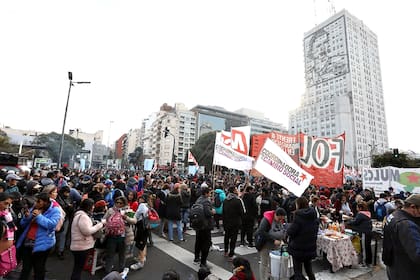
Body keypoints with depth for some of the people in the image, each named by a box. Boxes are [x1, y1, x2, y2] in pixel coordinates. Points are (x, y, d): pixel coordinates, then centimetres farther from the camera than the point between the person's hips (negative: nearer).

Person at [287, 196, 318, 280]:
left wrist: (289, 226, 0)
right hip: (311, 247, 7)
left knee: (297, 271, 7)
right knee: (308, 268, 24)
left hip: (298, 248, -6)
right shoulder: (314, 215, 0)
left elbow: (291, 232, -20)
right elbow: (316, 231, 12)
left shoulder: (298, 216, -21)